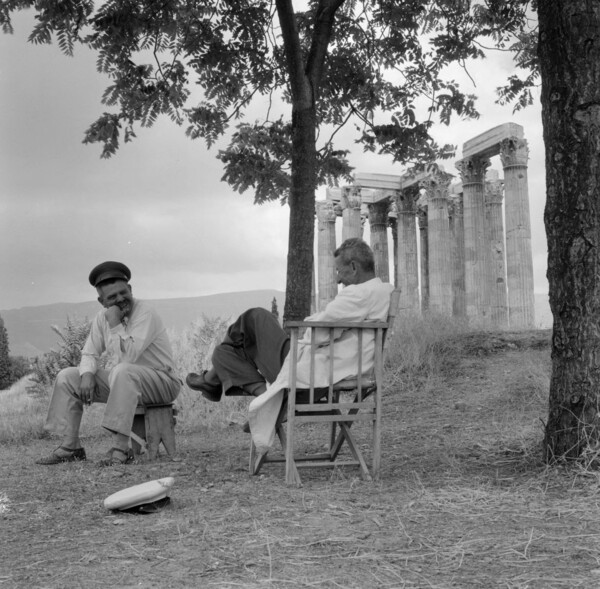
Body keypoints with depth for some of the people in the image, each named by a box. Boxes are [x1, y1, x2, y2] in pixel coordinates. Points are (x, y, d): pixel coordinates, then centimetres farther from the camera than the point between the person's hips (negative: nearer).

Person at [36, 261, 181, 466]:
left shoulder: (145, 314, -19)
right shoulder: (102, 318, 5)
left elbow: (129, 356, -29)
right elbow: (89, 353, 8)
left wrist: (115, 325, -26)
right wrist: (87, 375, -11)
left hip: (161, 383, -8)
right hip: (119, 381, 8)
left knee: (122, 371, -39)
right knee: (66, 377, 1)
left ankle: (121, 449, -38)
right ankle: (70, 447, -1)